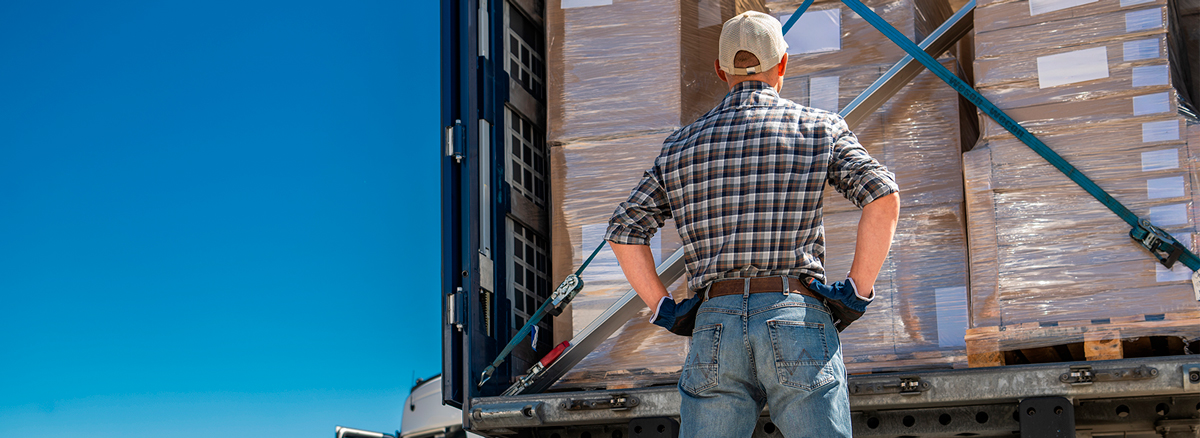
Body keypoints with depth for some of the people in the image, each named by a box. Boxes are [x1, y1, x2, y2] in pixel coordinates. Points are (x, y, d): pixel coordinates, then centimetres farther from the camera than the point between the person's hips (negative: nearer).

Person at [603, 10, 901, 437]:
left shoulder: (681, 145, 17)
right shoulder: (819, 127, 8)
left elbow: (623, 230, 14)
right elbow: (883, 196, -6)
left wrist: (663, 308, 14)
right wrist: (860, 289, -2)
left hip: (713, 325, 3)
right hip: (797, 317, -2)